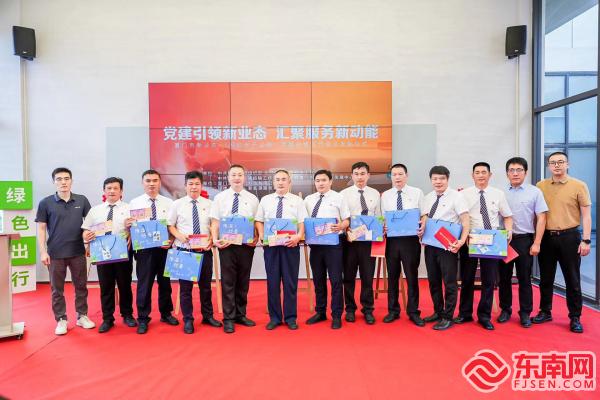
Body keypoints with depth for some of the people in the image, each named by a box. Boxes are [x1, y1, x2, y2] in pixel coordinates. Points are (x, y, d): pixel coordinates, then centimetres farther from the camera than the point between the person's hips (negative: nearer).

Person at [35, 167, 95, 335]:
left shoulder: (82, 200, 1)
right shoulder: (46, 203, -2)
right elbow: (41, 228, 0)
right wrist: (43, 251, -5)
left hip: (78, 252, 1)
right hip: (55, 253, -1)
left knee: (81, 286, 10)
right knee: (57, 289, 9)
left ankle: (82, 316, 24)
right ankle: (61, 320, 21)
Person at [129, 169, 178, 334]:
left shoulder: (169, 203, 5)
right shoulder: (134, 203, 4)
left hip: (164, 248, 1)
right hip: (144, 248, -1)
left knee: (165, 282, 13)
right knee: (144, 284, 3)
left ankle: (166, 314, 28)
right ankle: (143, 318, 17)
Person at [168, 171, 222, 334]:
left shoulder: (209, 204, 5)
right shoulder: (177, 204, 3)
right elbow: (170, 226, 3)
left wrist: (211, 240, -12)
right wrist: (180, 236, -14)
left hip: (205, 250, 1)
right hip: (184, 250, -1)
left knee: (206, 285, 13)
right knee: (185, 286, 5)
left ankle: (208, 316, 28)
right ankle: (188, 320, 19)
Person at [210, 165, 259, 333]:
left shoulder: (252, 199, 6)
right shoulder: (220, 197, 4)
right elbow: (215, 222, 2)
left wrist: (256, 238, -11)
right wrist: (215, 239, -12)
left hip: (246, 245, 2)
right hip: (226, 244, -1)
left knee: (243, 281, 11)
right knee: (228, 282, 3)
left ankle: (241, 315, 25)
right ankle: (228, 319, 13)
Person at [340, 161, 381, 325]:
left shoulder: (375, 194, 7)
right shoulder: (344, 194, 1)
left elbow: (379, 217, 8)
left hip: (369, 240, 1)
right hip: (349, 239, -1)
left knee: (368, 276, 7)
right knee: (349, 276, 9)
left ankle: (368, 310, 21)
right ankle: (350, 309, 23)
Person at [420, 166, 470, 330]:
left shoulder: (456, 196, -8)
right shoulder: (428, 198, 9)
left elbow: (465, 220, -13)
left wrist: (462, 240, -26)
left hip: (448, 245, -6)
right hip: (430, 243, 6)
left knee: (449, 282, 3)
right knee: (433, 280, 15)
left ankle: (448, 317, 16)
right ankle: (438, 312, 31)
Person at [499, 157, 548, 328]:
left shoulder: (534, 192, -1)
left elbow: (541, 219, -2)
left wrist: (536, 243, -7)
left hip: (524, 240, -2)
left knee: (524, 278, 6)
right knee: (504, 277, 9)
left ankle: (525, 313, 19)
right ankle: (505, 309, 23)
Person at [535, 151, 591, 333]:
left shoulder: (579, 186, -2)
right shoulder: (540, 186, 4)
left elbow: (586, 215, -2)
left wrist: (586, 240, -9)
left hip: (569, 237, -2)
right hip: (546, 237, 3)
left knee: (572, 279, 5)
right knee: (545, 278, 12)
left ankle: (575, 318, 18)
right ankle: (545, 312, 26)